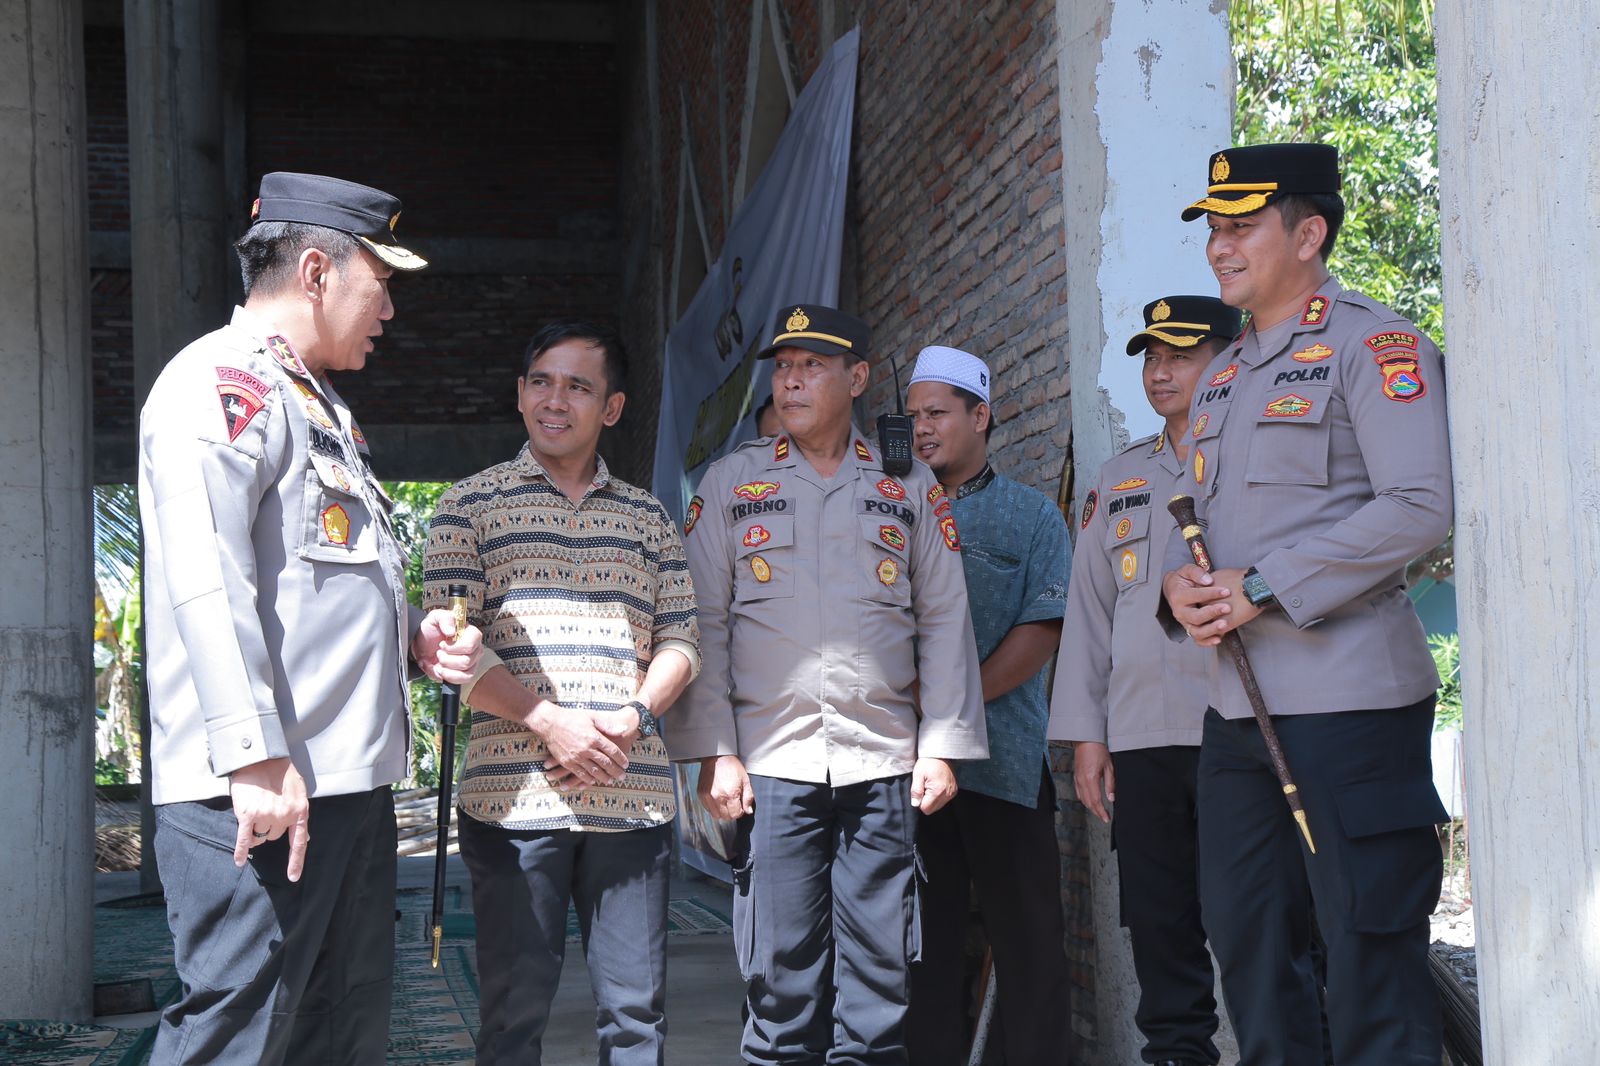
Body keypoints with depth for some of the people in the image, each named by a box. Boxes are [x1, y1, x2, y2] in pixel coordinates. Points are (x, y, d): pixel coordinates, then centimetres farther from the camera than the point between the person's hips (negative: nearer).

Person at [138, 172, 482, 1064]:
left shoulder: (321, 405, 23)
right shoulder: (220, 382, -8)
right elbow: (206, 583, -19)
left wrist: (413, 636, 11)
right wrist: (255, 758, -25)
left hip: (351, 781, 10)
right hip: (262, 790, -10)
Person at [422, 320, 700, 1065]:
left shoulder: (648, 518, 16)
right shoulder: (472, 505, 7)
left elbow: (680, 640, 12)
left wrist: (632, 718, -8)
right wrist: (549, 721, -13)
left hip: (632, 796, 3)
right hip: (514, 797, -3)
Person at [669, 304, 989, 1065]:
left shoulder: (910, 486, 11)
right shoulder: (731, 482, 9)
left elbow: (945, 623, 10)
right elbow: (703, 623, 6)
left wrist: (942, 747, 1)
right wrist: (714, 751, -3)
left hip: (882, 764, 1)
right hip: (771, 764, 0)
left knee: (877, 971, 3)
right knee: (781, 974, 0)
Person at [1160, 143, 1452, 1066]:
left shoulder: (1376, 344, -6)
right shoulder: (1225, 376, 19)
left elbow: (1420, 506, -17)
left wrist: (1262, 587, -19)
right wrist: (1181, 582, -2)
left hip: (1349, 699, -8)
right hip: (1238, 703, 8)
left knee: (1369, 945, -3)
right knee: (1249, 939, 14)